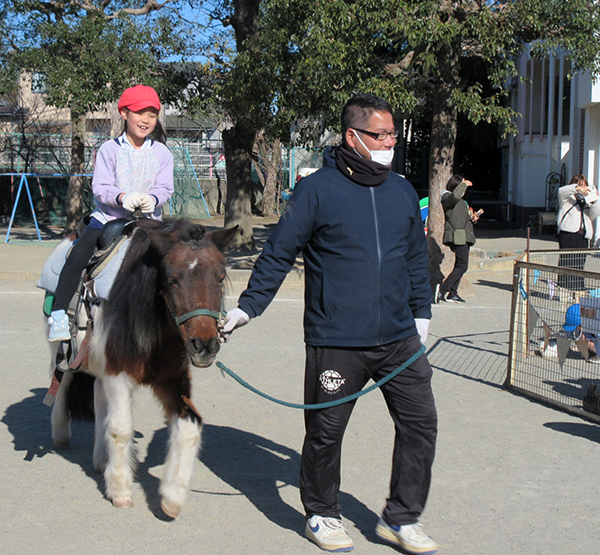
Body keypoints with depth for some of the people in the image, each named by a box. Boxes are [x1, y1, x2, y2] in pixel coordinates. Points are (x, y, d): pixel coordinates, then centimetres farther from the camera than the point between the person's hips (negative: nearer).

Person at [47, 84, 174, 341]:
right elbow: (100, 187, -8)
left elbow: (165, 188, 0)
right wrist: (122, 197, -28)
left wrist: (152, 199, -24)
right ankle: (58, 313, -16)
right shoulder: (109, 150, -2)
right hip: (108, 217, -2)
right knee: (78, 255, -21)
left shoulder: (162, 153, 5)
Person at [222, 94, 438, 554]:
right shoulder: (317, 190, -6)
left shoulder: (403, 192, 10)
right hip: (336, 342, -5)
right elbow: (279, 253, -3)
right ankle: (322, 515, 26)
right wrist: (246, 308, -5)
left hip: (399, 339, 5)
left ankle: (401, 518, 19)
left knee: (420, 422, 4)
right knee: (326, 432, 5)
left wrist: (421, 314, 20)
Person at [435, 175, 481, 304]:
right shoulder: (447, 198, -8)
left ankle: (453, 293, 12)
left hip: (465, 236, 10)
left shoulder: (460, 201, 24)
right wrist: (464, 184, -17)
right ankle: (443, 288, -16)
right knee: (462, 266, -14)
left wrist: (472, 218, 14)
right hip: (457, 236, -10)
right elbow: (455, 195, -32)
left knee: (460, 266, 10)